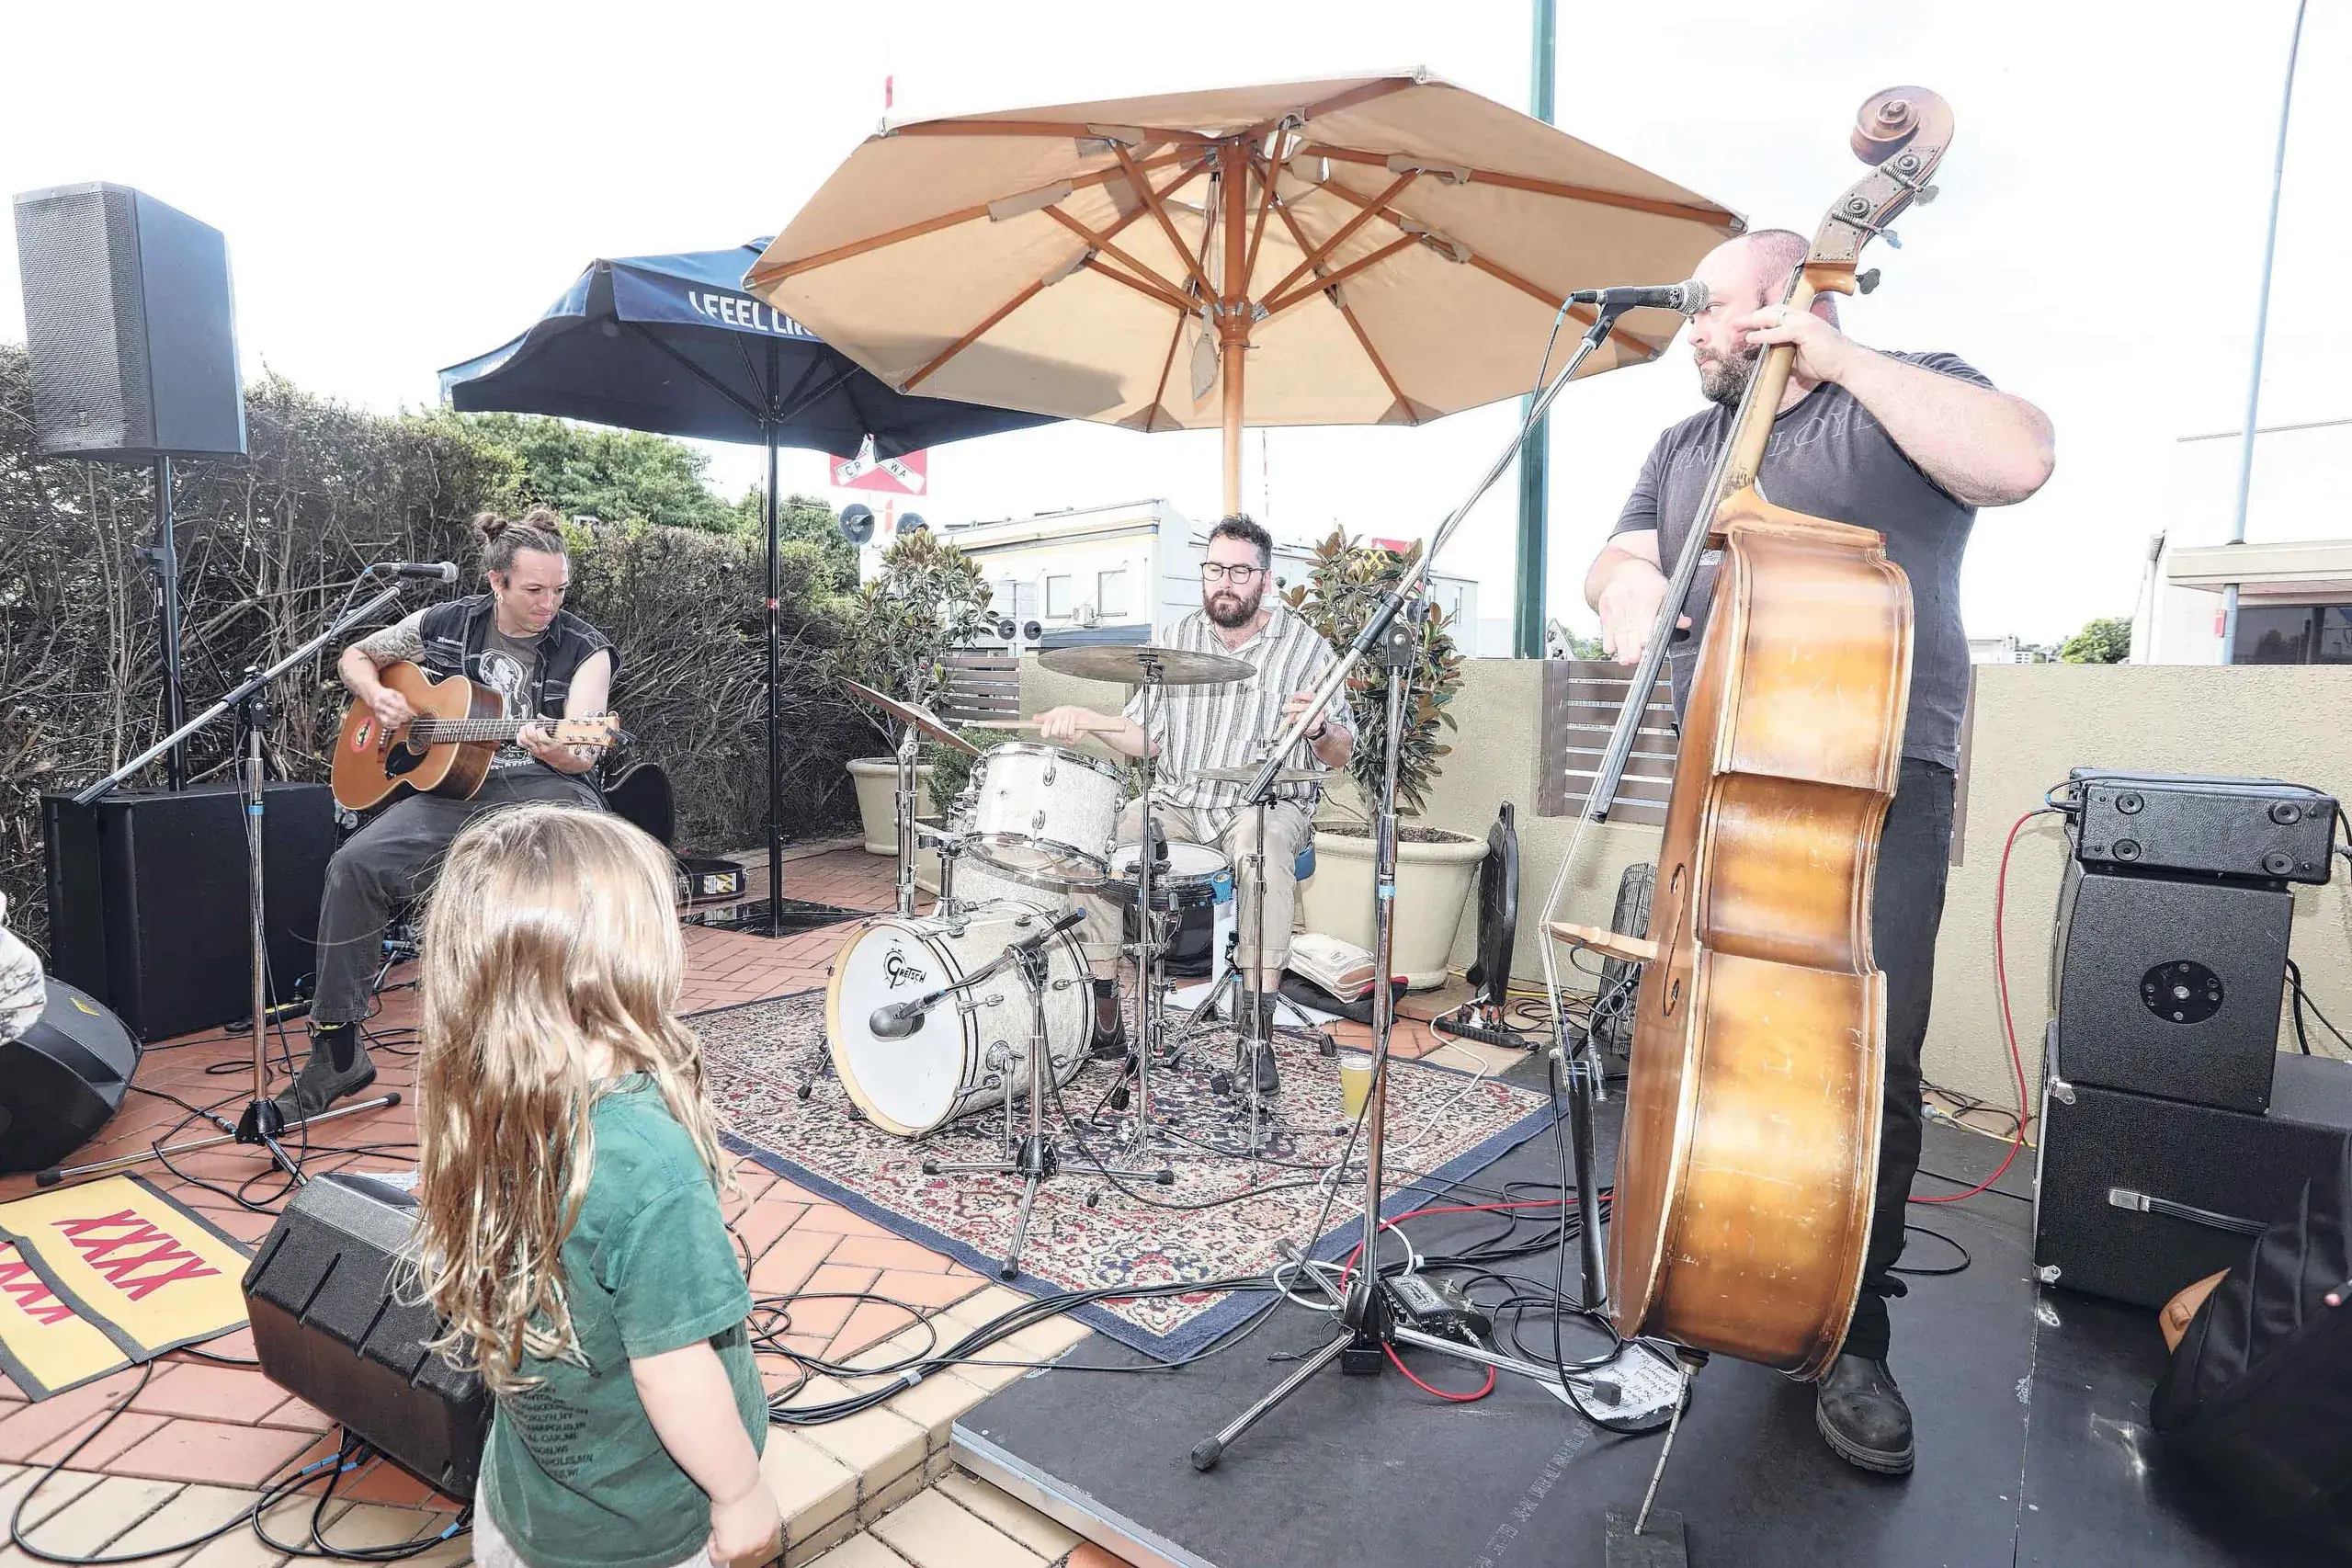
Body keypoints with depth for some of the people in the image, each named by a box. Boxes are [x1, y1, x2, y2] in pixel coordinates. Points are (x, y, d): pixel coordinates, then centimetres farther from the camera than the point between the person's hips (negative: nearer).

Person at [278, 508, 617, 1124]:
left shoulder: (584, 650, -2)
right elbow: (355, 657, 21)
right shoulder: (446, 625, 6)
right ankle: (338, 1052, -8)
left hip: (543, 789, -3)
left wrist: (556, 752, -33)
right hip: (450, 789, 3)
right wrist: (379, 697, -1)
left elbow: (582, 755, -9)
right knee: (356, 864, -21)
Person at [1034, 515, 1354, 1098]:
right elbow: (1147, 736, 10)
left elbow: (1340, 755, -2)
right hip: (1180, 803, 4)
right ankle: (1104, 1014, -11)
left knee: (1262, 838, -39)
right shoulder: (1176, 640, 8)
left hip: (1268, 803, -4)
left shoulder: (1305, 646, -3)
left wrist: (1319, 727, -25)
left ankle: (1260, 1032, -35)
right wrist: (1086, 719, -8)